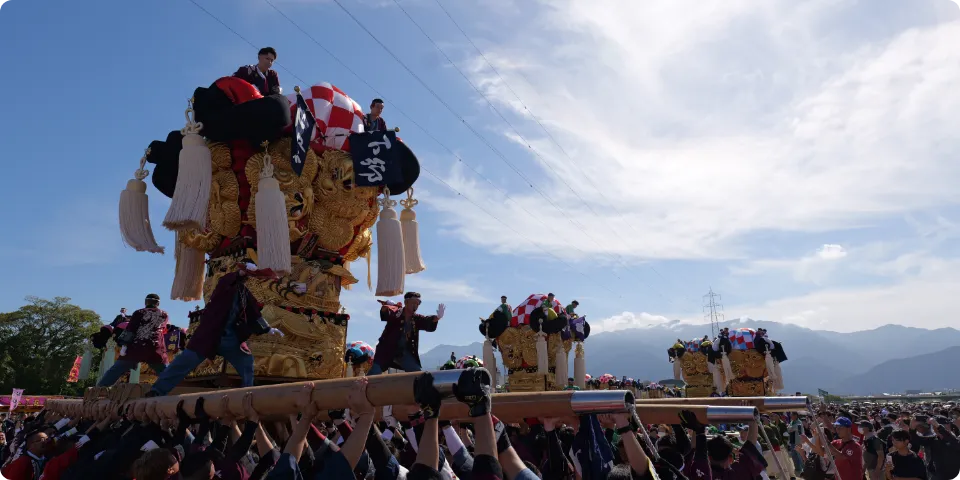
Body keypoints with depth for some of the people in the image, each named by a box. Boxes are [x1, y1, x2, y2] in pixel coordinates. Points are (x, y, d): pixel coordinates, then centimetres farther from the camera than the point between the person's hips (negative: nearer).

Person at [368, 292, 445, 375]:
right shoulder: (395, 313, -11)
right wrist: (385, 307, -58)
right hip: (387, 351, -4)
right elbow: (385, 314, -32)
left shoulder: (417, 319, 0)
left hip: (405, 353, 4)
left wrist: (437, 317, -40)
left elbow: (428, 322, -17)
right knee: (373, 373, -9)